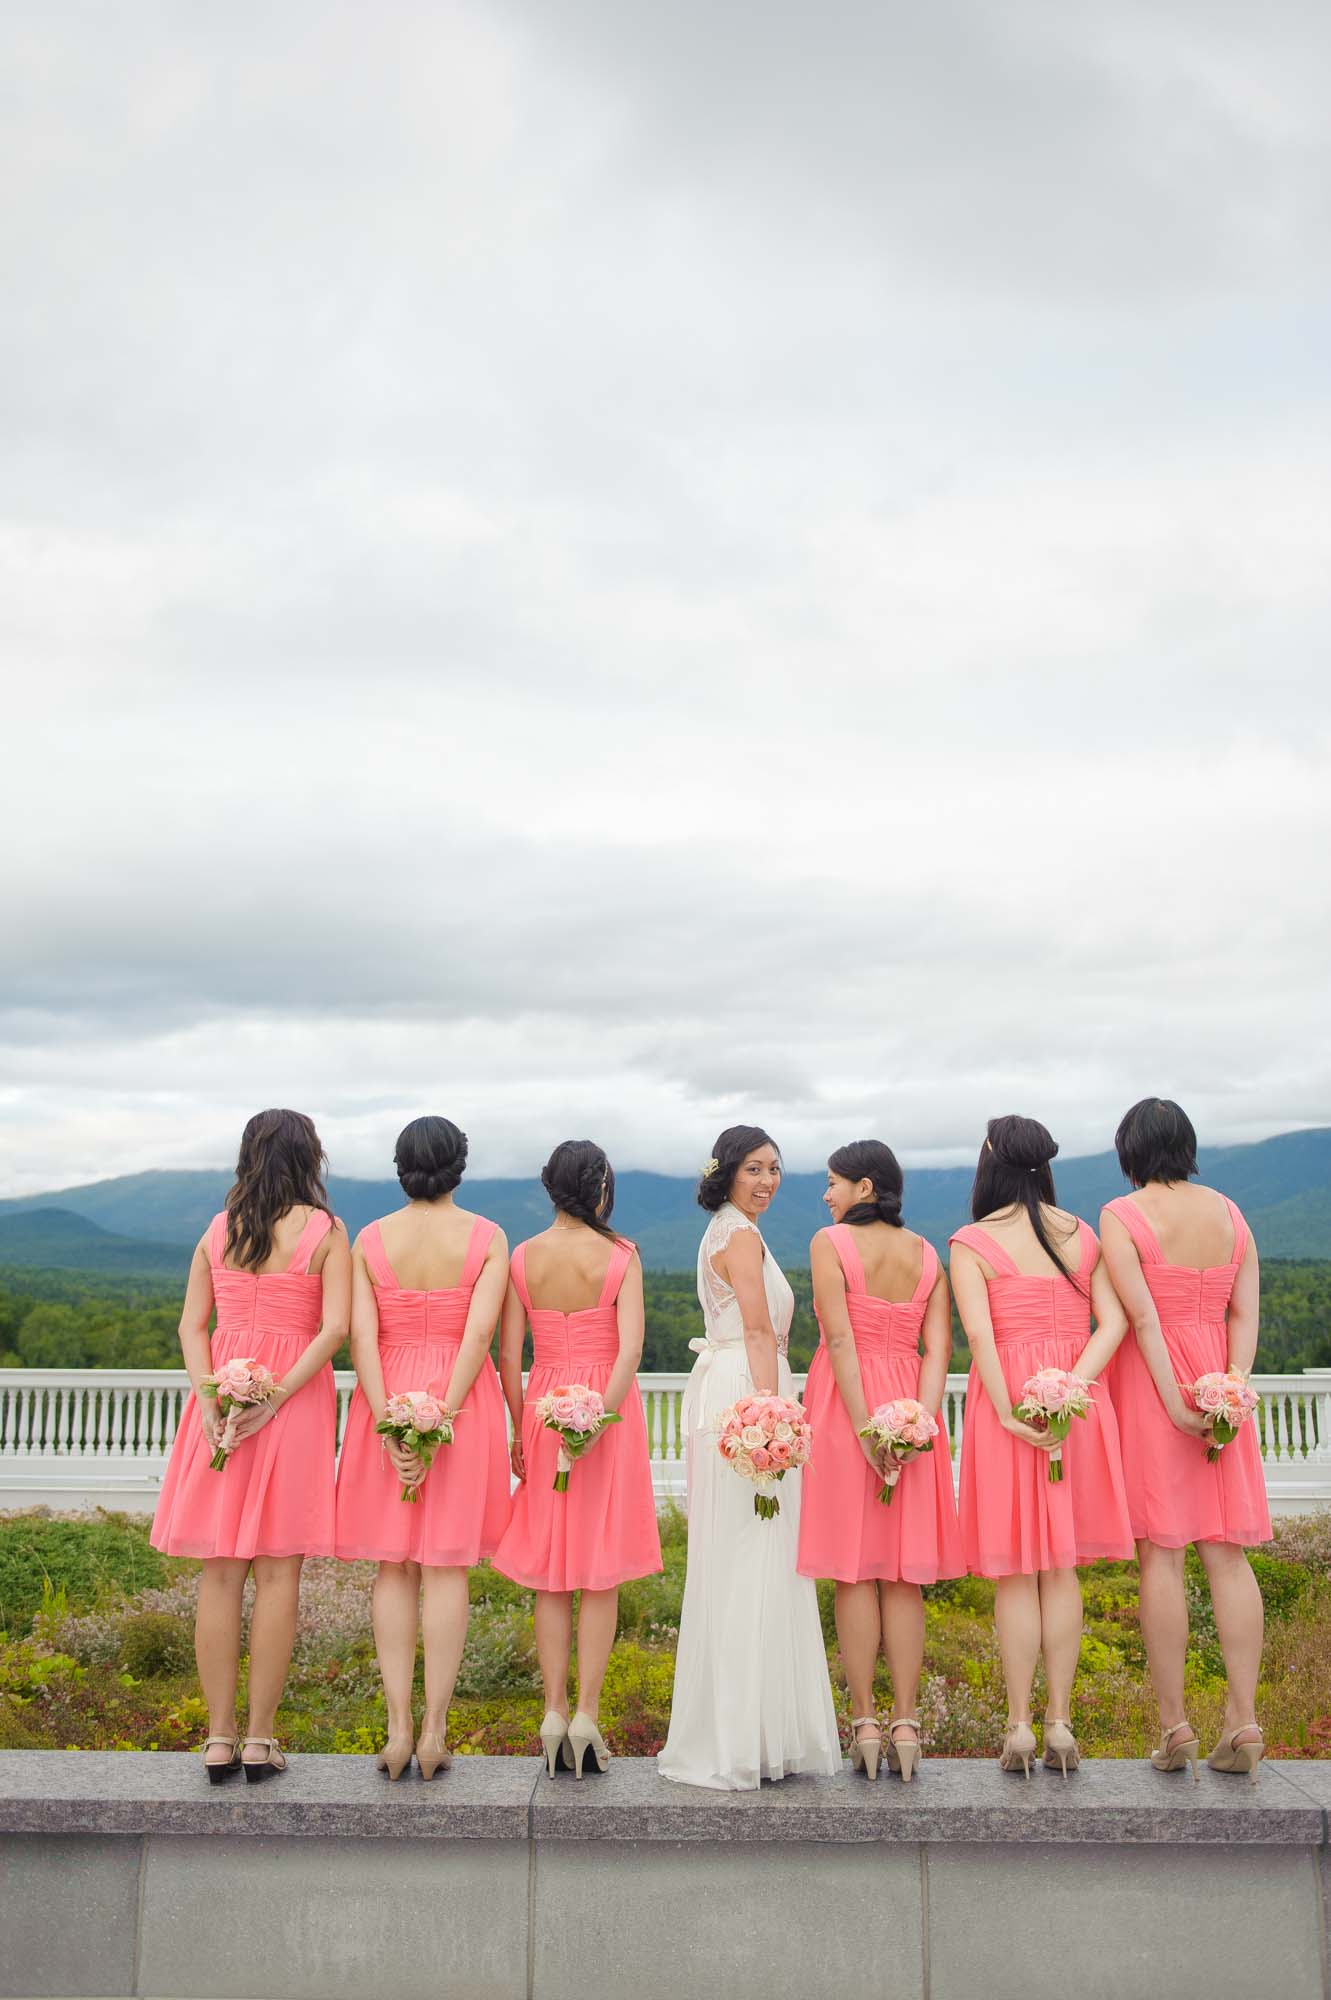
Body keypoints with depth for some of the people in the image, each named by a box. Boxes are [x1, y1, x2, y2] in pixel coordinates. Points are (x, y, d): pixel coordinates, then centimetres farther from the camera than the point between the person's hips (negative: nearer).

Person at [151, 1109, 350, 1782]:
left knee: (220, 1571, 8)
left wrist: (208, 1400, -7)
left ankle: (219, 1739, 11)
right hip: (296, 1399, -3)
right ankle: (260, 1739, 5)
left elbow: (192, 1326, 2)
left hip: (221, 1396, 3)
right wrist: (274, 1399, -14)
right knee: (277, 1572, 3)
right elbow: (334, 1329, -13)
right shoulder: (325, 1229, -2)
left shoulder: (218, 1229, 9)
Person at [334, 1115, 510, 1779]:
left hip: (388, 1404, 1)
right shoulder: (487, 1238, -4)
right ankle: (434, 1731, 5)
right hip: (463, 1403, -1)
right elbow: (478, 1333, -14)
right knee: (446, 1566, 4)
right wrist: (440, 1424, -15)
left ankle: (398, 1730, 8)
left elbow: (361, 1335, -8)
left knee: (394, 1566, 9)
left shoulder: (370, 1239, 1)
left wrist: (390, 1427, -11)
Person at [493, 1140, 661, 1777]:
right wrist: (599, 1416, -17)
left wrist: (519, 1428, 6)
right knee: (601, 1575, 6)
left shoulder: (522, 1257, 0)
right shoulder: (621, 1255, -7)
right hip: (610, 1413, -2)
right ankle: (586, 1715, 5)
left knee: (551, 1576, 11)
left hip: (543, 1411, 2)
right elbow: (630, 1348, -17)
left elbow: (508, 1355, -1)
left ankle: (554, 1714, 12)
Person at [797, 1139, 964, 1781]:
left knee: (854, 1570, 3)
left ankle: (865, 1725, 6)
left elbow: (840, 1339, -14)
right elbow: (938, 1348, -3)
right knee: (903, 1573, 8)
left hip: (845, 1406, -4)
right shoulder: (927, 1253, 8)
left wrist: (863, 1429, -15)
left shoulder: (831, 1242, -6)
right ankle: (905, 1724, 9)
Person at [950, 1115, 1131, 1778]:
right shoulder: (1083, 1235, 7)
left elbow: (978, 1332, -16)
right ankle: (1060, 1722, 13)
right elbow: (1114, 1321, -3)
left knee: (1015, 1571, 5)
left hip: (1006, 1401, -3)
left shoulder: (973, 1242, -5)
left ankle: (1019, 1725, 7)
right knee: (1062, 1566, 11)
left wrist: (1010, 1413, -15)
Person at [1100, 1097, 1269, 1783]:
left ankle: (1174, 1728, 2)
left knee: (1161, 1553, -1)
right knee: (1226, 1551, 6)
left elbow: (1142, 1317, -15)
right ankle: (1243, 1723, 5)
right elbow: (1245, 1313, 0)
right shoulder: (1229, 1212, 9)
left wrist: (1174, 1405, -14)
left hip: (1150, 1382, -4)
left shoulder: (1121, 1216, -6)